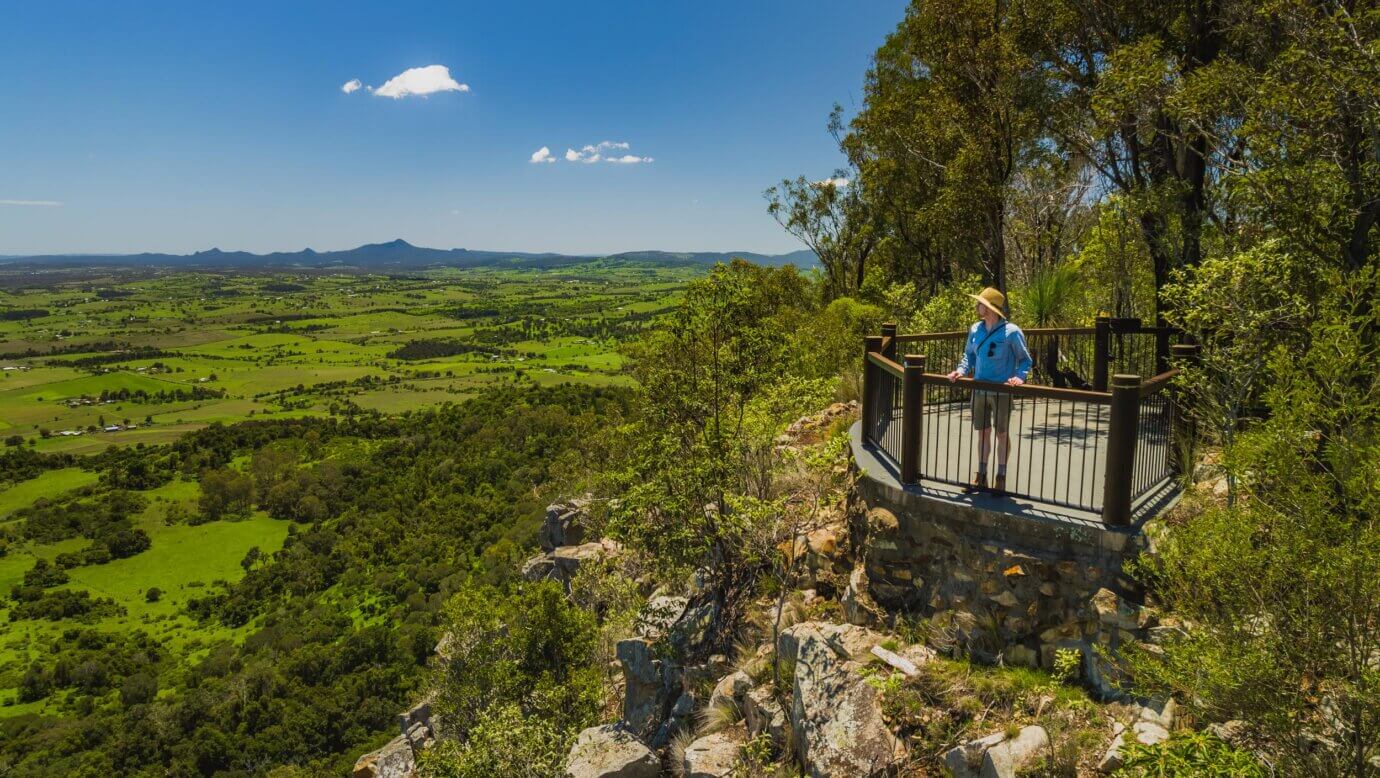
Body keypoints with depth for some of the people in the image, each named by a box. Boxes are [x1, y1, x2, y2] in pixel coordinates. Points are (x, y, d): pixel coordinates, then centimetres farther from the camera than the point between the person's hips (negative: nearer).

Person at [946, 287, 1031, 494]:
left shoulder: (1011, 332, -10)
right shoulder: (975, 330, 5)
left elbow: (1025, 360, -3)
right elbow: (969, 355, 14)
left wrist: (1019, 376, -20)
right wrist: (961, 370, -4)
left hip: (1001, 392, -5)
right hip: (979, 390, 5)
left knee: (1002, 434, 5)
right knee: (982, 432, 12)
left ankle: (1001, 477, 16)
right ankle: (981, 475, 22)